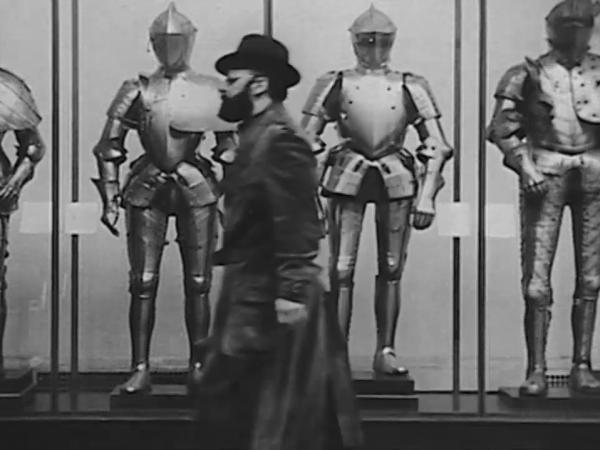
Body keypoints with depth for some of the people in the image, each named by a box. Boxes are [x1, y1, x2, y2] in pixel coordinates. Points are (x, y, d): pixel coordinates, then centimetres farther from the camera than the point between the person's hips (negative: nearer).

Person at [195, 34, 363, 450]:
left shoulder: (279, 139, -16)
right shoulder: (258, 134, 15)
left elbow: (296, 224, -23)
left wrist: (290, 291, -25)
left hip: (269, 300, -10)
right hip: (252, 294, 10)